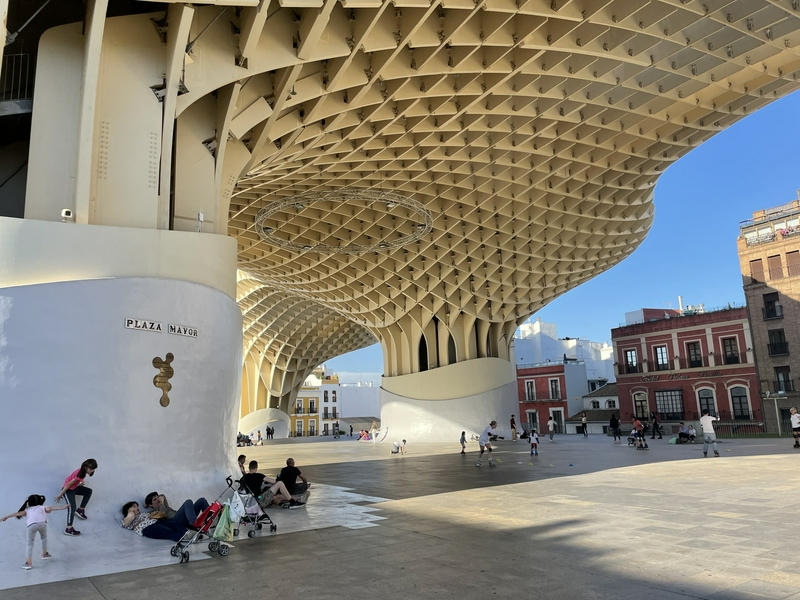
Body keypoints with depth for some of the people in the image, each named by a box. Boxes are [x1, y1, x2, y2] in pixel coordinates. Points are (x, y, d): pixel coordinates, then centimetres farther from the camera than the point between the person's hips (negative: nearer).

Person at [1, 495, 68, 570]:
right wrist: (62, 507, 5)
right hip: (42, 523, 0)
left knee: (30, 544, 16)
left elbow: (19, 513, 21)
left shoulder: (27, 510, 35)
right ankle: (44, 554, 38)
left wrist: (7, 516, 19)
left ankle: (29, 562, 5)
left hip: (31, 525, 0)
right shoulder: (42, 507, 31)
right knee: (44, 537, 31)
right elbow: (50, 508, 14)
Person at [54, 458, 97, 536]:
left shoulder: (83, 471, -3)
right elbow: (68, 484, -25)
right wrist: (60, 495, -20)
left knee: (89, 491, 13)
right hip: (68, 489, -10)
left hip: (74, 487, 10)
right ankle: (69, 529, -29)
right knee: (72, 507, -23)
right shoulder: (79, 474, -30)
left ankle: (81, 510, 12)